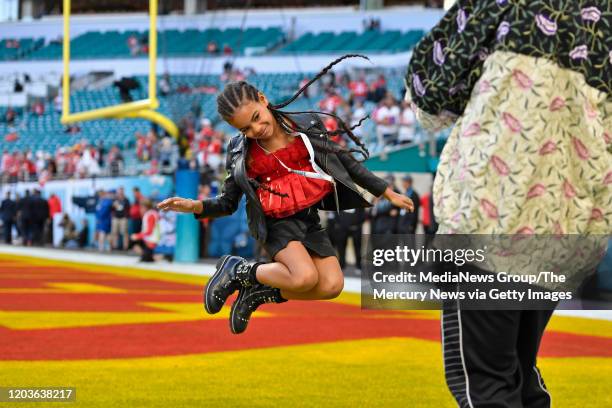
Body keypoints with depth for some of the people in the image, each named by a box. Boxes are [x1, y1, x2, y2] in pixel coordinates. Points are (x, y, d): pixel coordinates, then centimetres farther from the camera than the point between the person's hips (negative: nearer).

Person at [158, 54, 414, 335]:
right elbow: (227, 203, 2)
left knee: (332, 285, -16)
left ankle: (259, 294, 3)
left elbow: (346, 162, 10)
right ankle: (238, 271, -5)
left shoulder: (307, 126, -1)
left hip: (309, 219, 4)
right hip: (275, 223, -4)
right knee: (305, 277, -29)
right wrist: (195, 206, -20)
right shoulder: (240, 153, -4)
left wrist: (387, 193, 13)